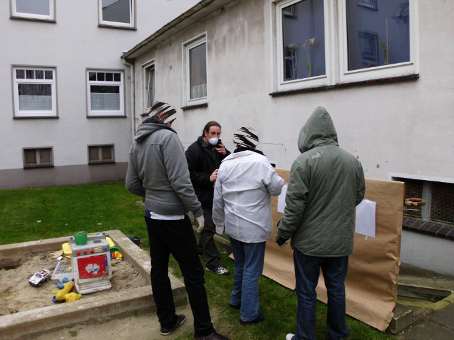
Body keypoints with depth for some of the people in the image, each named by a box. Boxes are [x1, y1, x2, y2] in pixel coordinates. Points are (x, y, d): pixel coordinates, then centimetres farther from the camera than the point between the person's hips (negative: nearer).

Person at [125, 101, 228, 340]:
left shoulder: (136, 143, 7)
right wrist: (197, 210, -13)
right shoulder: (168, 137, -16)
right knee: (193, 273, 1)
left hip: (151, 216, 8)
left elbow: (131, 184, 11)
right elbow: (180, 182, -22)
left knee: (158, 268, 15)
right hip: (173, 218, -8)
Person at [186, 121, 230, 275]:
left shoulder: (219, 147, 10)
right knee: (209, 226, -5)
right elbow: (189, 174, -18)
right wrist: (208, 178, -25)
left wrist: (225, 154, -8)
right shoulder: (194, 150, -13)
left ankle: (201, 247, 42)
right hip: (203, 194, -7)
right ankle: (213, 262, 3)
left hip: (217, 193, 7)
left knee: (209, 224, 20)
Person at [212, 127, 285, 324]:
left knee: (240, 264, 24)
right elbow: (277, 188, -9)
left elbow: (218, 200, 7)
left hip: (233, 225, 6)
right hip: (254, 227, -6)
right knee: (252, 269, 5)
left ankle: (237, 299, 39)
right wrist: (272, 174, 10)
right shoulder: (260, 162, -16)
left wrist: (220, 224, 17)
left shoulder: (225, 165, 2)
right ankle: (249, 313, 15)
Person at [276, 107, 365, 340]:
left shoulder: (304, 161, -17)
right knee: (337, 289, 19)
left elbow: (294, 205, -17)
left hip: (309, 241, -5)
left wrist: (283, 233, -4)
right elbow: (358, 197, 12)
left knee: (306, 293, 9)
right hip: (341, 241, 5)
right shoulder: (353, 161, 0)